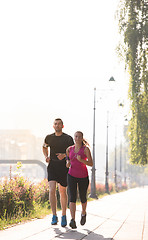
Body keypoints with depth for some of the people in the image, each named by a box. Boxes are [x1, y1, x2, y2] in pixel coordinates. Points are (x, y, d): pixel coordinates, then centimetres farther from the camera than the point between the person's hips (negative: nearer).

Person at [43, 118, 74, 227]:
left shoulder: (68, 138, -2)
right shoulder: (49, 138, 6)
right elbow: (45, 147, 27)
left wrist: (64, 155, -16)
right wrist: (46, 156, 8)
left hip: (63, 166, -1)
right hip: (52, 165, 1)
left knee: (63, 192, 6)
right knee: (52, 190, -15)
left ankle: (64, 216, 21)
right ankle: (54, 216, -10)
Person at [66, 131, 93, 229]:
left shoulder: (86, 149, -8)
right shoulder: (69, 149, 3)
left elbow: (91, 164, -12)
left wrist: (81, 160, -28)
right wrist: (68, 164, -1)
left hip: (83, 177, -1)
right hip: (72, 176, 1)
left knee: (83, 198, 13)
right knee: (72, 198, -17)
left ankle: (83, 213, 45)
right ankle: (73, 220, -26)